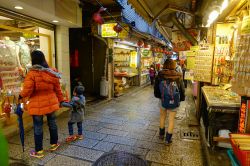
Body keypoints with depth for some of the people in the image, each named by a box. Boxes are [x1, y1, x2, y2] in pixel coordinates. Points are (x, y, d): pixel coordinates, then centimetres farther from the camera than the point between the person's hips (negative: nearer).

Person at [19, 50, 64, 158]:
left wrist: (21, 96, 7)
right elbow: (57, 89, 4)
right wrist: (61, 100, 15)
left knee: (38, 127, 8)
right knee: (52, 123, 18)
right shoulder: (52, 73, -1)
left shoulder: (31, 74, -16)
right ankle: (54, 144, 35)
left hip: (37, 105, -4)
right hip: (51, 103, 4)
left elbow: (27, 91, -15)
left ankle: (38, 151, 21)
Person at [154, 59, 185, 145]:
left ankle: (161, 134, 39)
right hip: (174, 102, -1)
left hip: (163, 100, 1)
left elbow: (156, 89, -3)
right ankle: (168, 139, 22)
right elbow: (182, 90, -3)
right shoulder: (178, 77, -11)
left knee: (162, 117, 23)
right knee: (171, 120, 13)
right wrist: (180, 99, 13)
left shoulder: (160, 75, -11)